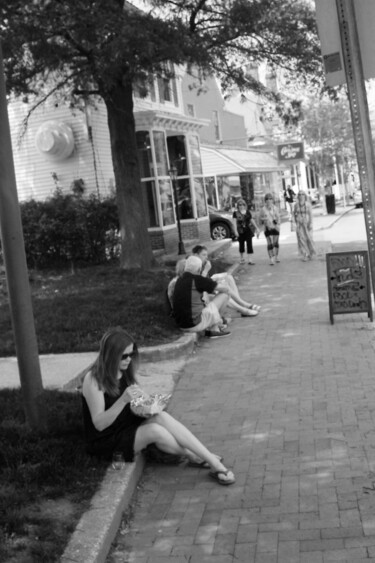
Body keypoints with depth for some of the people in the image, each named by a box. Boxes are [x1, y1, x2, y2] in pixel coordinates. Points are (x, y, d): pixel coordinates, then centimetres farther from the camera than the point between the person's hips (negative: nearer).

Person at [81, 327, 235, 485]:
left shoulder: (126, 372, 4)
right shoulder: (93, 380, -18)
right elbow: (99, 424, -22)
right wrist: (123, 400, -34)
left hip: (129, 428, 6)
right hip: (106, 442, -6)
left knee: (161, 417, -25)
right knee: (154, 430, -31)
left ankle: (213, 462, -28)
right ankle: (194, 458, -9)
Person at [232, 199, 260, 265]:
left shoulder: (248, 212, 5)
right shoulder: (236, 213, -2)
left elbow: (252, 220, 12)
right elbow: (235, 222, -5)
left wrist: (257, 228, 12)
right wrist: (236, 231, -15)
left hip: (248, 230, 1)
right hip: (240, 231, -1)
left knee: (249, 244, -6)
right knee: (241, 244, 9)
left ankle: (250, 259, -8)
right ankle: (242, 258, 26)